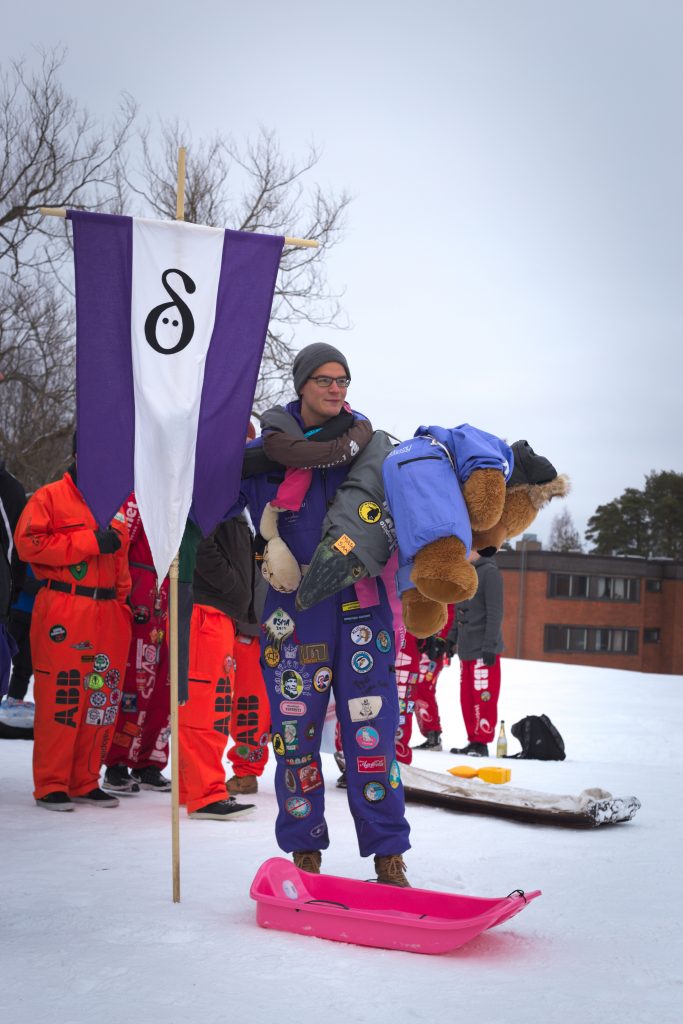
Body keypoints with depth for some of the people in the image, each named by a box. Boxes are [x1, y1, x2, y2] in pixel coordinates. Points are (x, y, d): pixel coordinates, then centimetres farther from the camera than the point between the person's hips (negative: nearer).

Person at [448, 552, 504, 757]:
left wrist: (490, 645, -17)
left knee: (483, 697, -6)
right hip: (466, 649, 9)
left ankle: (482, 743, -1)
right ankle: (473, 741, 16)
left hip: (483, 650, -8)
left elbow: (495, 612, -14)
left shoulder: (490, 572, -9)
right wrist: (452, 637, 17)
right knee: (467, 698, 10)